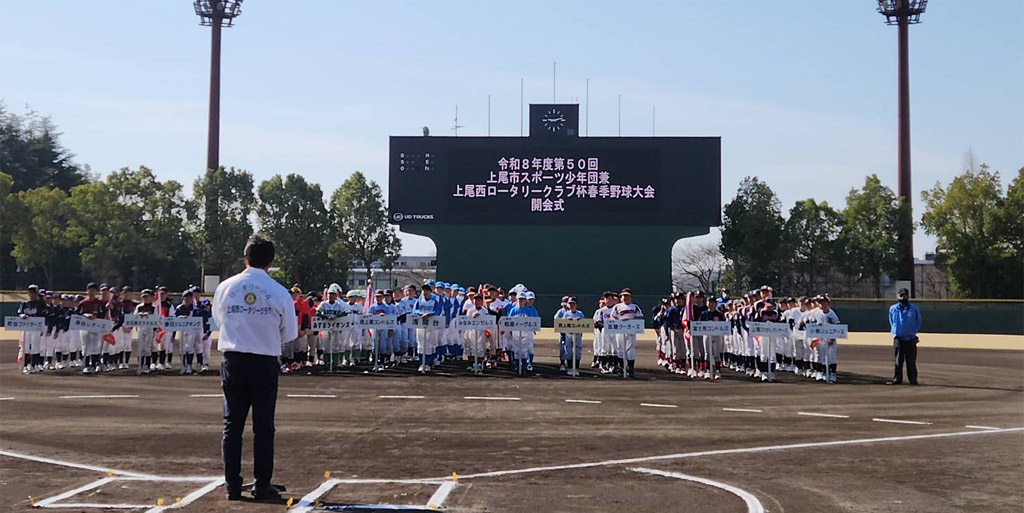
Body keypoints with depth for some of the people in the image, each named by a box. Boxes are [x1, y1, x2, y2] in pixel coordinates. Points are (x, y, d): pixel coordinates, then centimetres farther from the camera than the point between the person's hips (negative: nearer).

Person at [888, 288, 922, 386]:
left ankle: (913, 380, 7)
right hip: (898, 339, 1)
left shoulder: (914, 309, 0)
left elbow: (918, 323, 12)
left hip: (910, 339, -1)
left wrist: (914, 332, 6)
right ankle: (897, 379, 6)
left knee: (911, 361, 1)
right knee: (898, 360, 3)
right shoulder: (893, 309, 4)